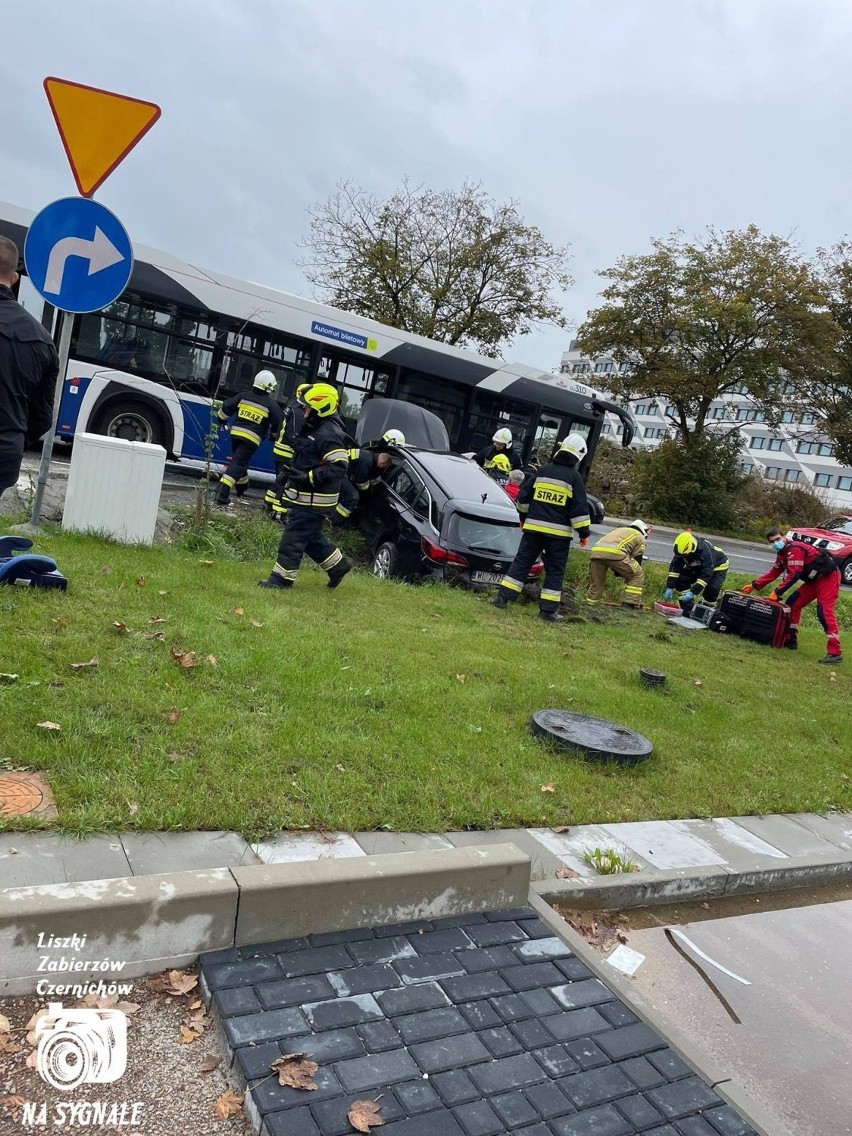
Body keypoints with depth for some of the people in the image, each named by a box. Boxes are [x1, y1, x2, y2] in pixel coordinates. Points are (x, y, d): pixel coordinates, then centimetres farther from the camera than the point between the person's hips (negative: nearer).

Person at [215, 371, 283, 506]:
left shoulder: (243, 396, 6)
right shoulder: (271, 404, -4)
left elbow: (225, 408, 9)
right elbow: (278, 424, 0)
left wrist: (222, 420, 28)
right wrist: (274, 435, 20)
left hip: (236, 433, 5)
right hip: (252, 439, -5)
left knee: (240, 461, 25)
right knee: (237, 463, -8)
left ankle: (242, 488, 42)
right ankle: (222, 494, -19)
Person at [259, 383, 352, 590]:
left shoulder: (330, 434, -20)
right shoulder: (314, 428, 13)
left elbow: (339, 466, -27)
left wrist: (310, 477, -28)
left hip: (313, 499, -10)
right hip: (305, 495, 10)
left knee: (294, 537, -4)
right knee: (311, 536, 18)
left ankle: (282, 577, 6)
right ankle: (338, 565, 28)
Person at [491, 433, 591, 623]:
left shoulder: (543, 470, 8)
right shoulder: (574, 477, -5)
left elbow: (523, 496, 13)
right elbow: (579, 509, -8)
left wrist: (524, 518, 26)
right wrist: (583, 533, -1)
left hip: (534, 527, 4)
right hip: (558, 532, -3)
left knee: (522, 562, 8)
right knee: (554, 570, 5)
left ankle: (503, 598, 5)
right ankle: (548, 610, 5)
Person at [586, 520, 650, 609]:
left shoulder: (619, 530, 41)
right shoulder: (640, 538, 25)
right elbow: (637, 560, 20)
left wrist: (617, 572, 40)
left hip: (596, 551, 5)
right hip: (615, 553, -5)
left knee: (596, 581, 23)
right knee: (638, 575, 14)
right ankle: (630, 603, 12)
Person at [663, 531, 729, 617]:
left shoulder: (705, 550, -40)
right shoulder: (682, 550, -24)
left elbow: (706, 575, -41)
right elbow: (674, 568, -21)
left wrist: (692, 593, -45)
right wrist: (669, 588, -28)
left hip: (717, 566, -6)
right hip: (698, 567, 6)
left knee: (711, 591, -29)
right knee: (681, 580, -16)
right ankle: (688, 610, -8)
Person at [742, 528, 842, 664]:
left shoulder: (794, 549, -23)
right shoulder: (782, 553, 8)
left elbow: (794, 575, -28)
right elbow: (773, 573, 15)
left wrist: (777, 592, -24)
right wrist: (754, 585, 11)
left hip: (828, 576, -10)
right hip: (815, 580, 10)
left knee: (824, 612, -19)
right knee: (794, 603, 8)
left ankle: (835, 652, -23)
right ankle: (791, 639, 16)